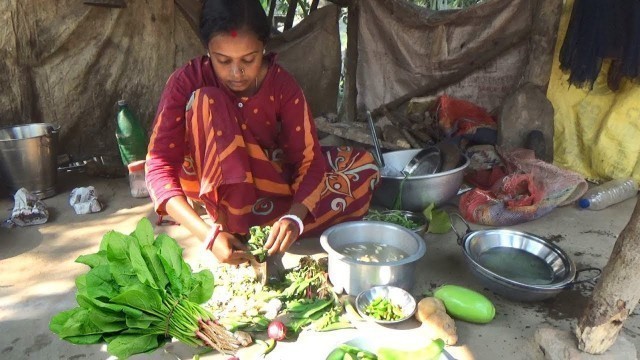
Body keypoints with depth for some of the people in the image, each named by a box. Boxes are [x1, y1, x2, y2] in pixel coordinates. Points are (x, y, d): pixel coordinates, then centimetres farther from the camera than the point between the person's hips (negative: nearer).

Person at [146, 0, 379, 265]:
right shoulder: (186, 82, -21)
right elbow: (159, 166, -26)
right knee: (208, 102, -30)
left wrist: (294, 217, -39)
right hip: (215, 190, -2)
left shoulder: (282, 84, -17)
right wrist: (208, 233, -39)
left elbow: (309, 161, -20)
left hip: (268, 181, 3)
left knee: (363, 165, -14)